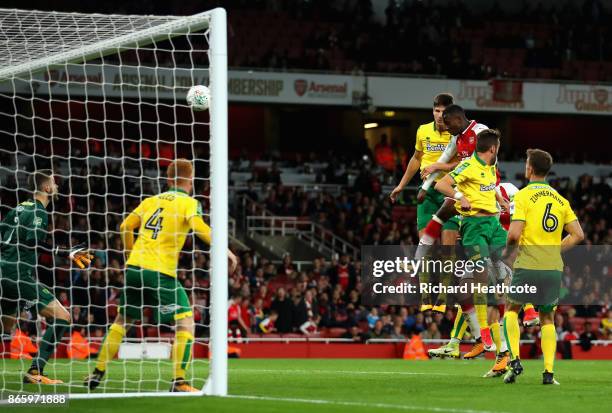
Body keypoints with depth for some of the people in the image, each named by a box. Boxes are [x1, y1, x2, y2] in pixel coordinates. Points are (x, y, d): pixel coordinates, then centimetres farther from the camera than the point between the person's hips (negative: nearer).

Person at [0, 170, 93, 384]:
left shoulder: (20, 208, 17)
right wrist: (66, 253, -21)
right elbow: (32, 241, -23)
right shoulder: (39, 212, -8)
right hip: (19, 276, -9)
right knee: (62, 317, -9)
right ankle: (35, 372, -17)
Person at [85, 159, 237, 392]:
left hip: (134, 268, 6)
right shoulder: (188, 202, 0)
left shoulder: (151, 201, 16)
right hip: (161, 272, -6)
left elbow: (125, 227, 18)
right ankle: (178, 381, -14)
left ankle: (98, 373, 21)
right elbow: (198, 227, -19)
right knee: (185, 321, -3)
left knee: (122, 320, 21)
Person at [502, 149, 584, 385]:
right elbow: (578, 234, 7)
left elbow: (514, 234, -14)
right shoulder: (560, 199, 10)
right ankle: (548, 372, 3)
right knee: (547, 318, 13)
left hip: (528, 266, -4)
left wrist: (507, 252, 5)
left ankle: (515, 361, 1)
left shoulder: (523, 196, -6)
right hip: (554, 268, 4)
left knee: (511, 310, 16)